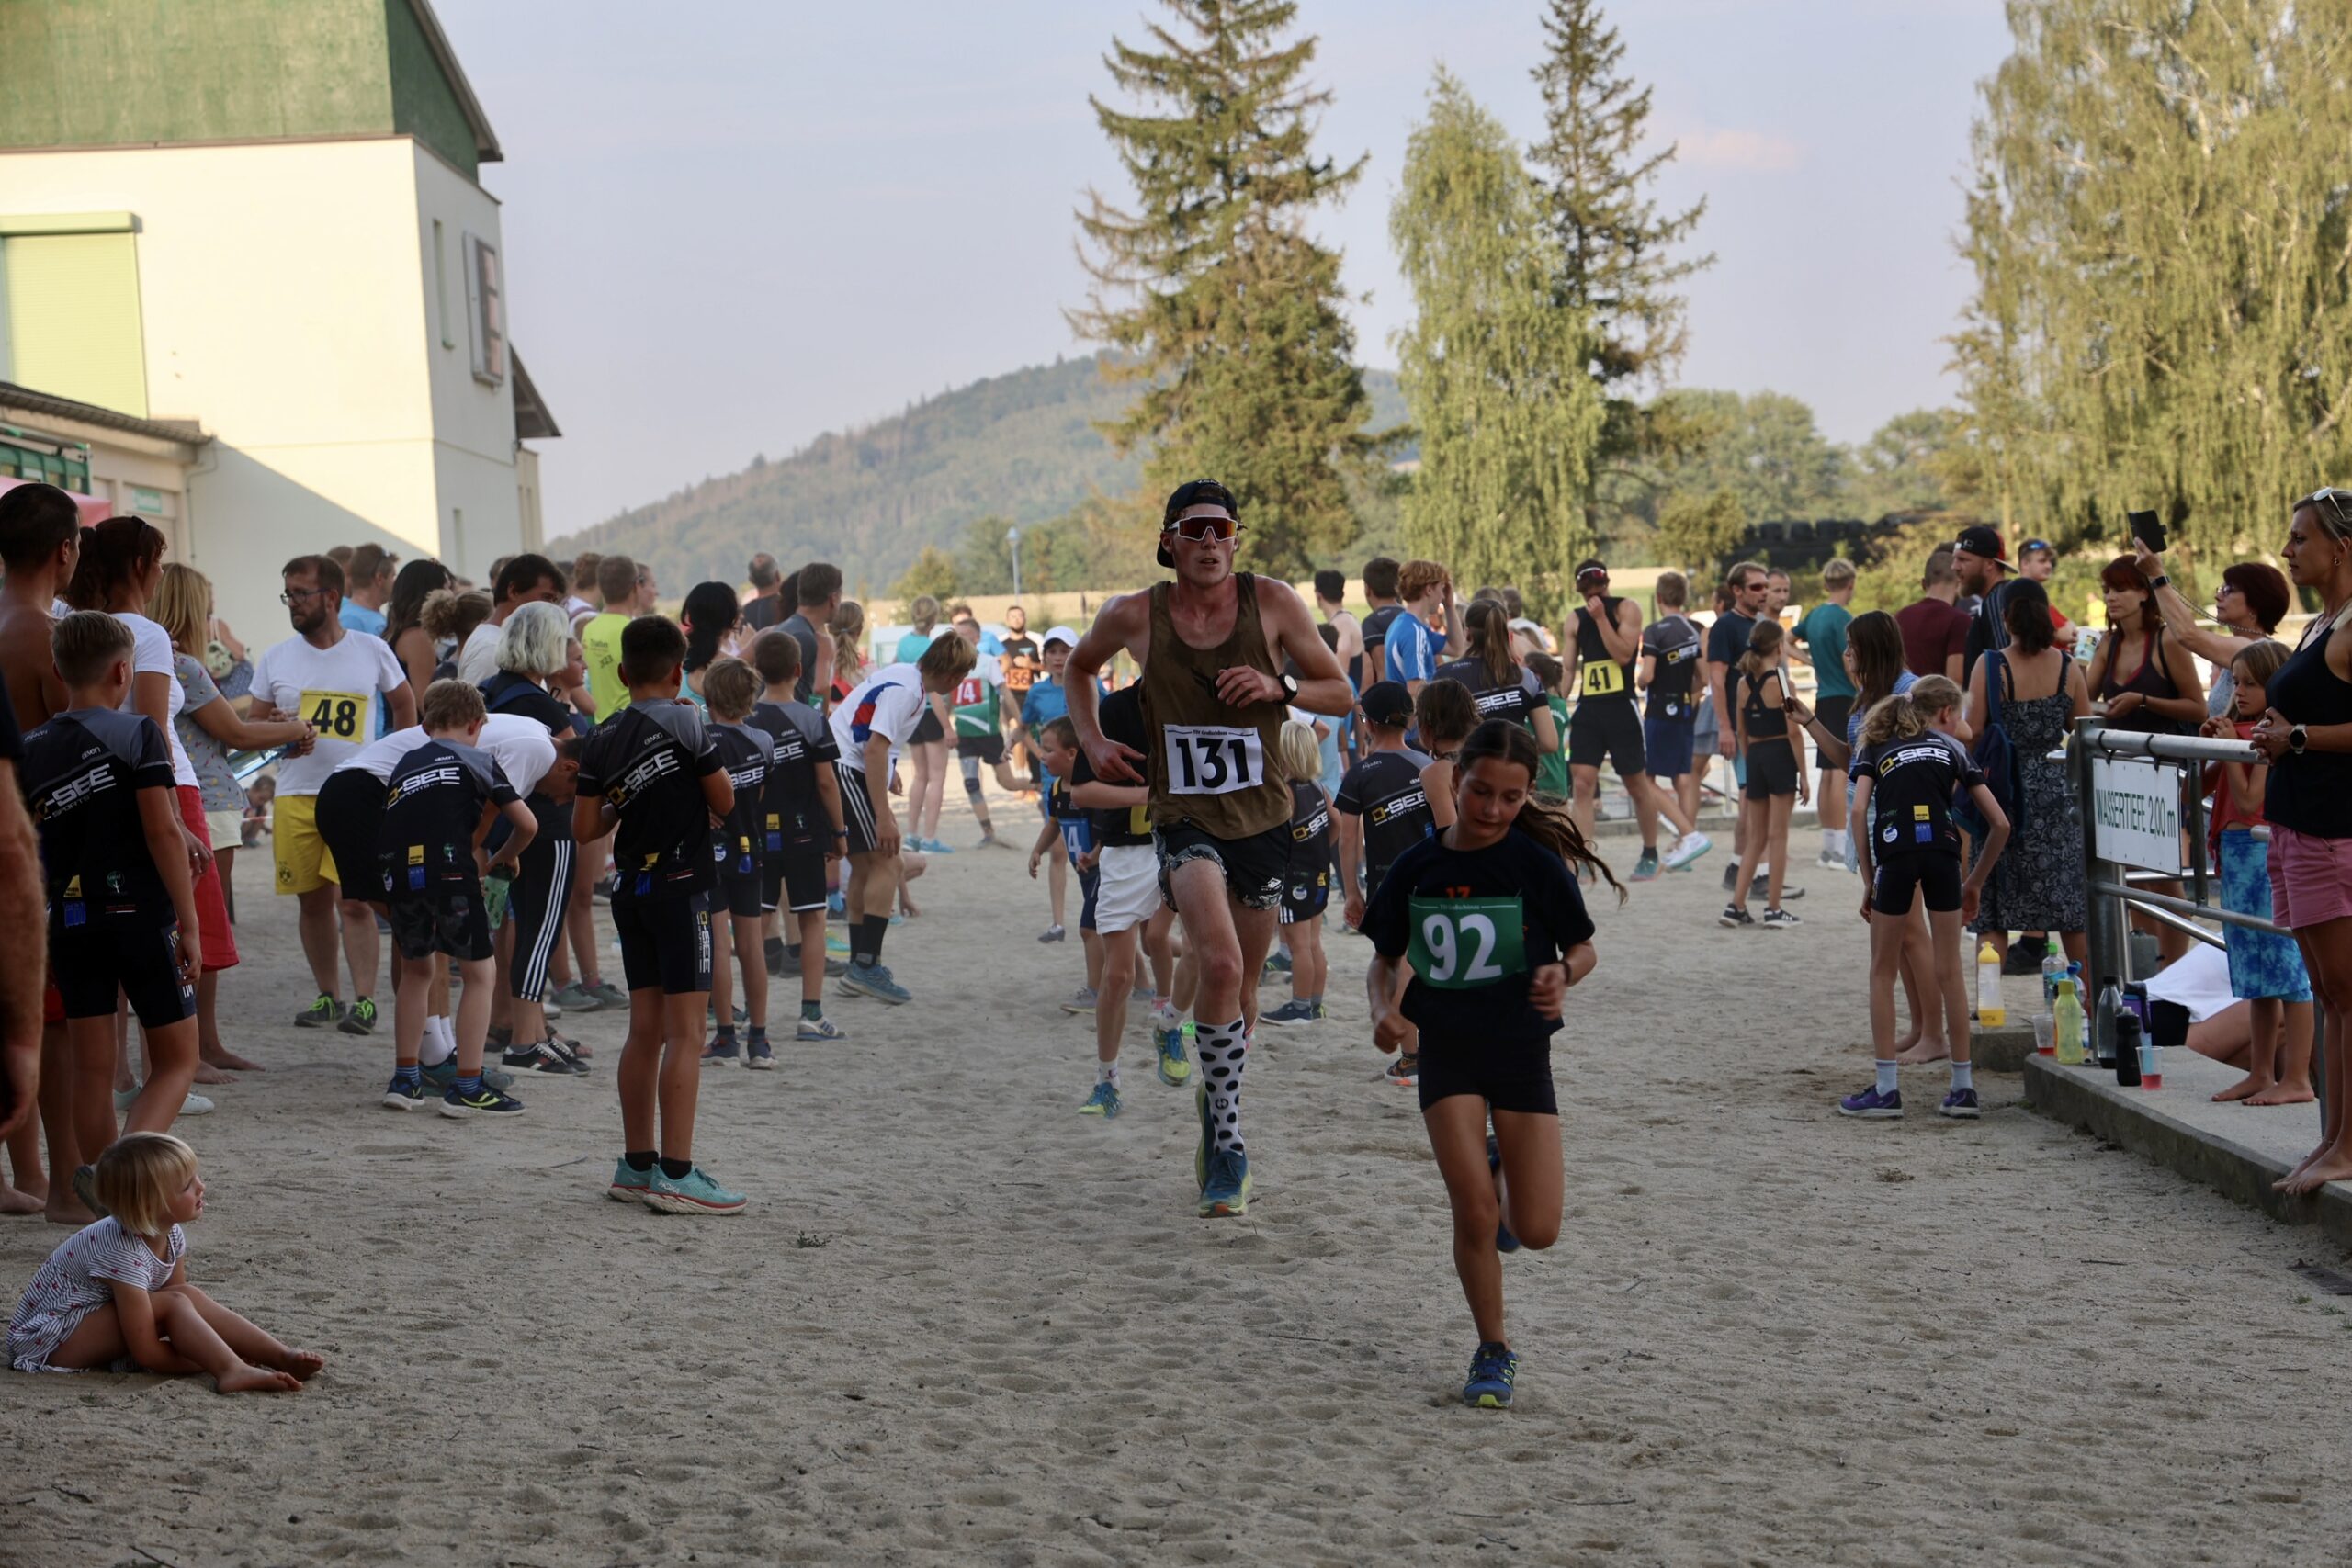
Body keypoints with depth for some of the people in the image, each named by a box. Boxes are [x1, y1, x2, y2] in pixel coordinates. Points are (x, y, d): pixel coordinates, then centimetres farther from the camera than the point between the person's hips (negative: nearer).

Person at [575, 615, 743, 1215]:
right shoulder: (684, 722, -10)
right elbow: (725, 802, -6)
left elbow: (584, 828, 5)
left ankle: (637, 1165, 17)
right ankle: (675, 1173, -9)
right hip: (680, 889, -6)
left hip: (630, 890, 7)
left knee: (646, 1029, 13)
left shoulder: (601, 739, 6)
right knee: (685, 1034, -6)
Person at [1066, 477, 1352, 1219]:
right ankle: (1226, 1141, -16)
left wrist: (1280, 689, -16)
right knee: (1221, 965, -25)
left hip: (1263, 817, 2)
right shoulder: (1135, 616, -4)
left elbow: (1341, 693, 3)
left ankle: (1215, 1097, 40)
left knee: (1241, 988, 13)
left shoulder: (1273, 602, -4)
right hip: (1184, 818, -2)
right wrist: (1094, 742, 4)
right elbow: (1079, 666, 18)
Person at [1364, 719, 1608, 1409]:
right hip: (1447, 1050, 1)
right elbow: (1385, 961, 10)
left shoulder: (1535, 864, -8)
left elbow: (1584, 948, 1)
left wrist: (1563, 972, -21)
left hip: (1521, 1049, -1)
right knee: (1473, 1212, -9)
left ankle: (1503, 1167, 34)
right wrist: (1384, 1010, -11)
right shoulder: (1417, 867, -2)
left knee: (1536, 1231, -1)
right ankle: (1494, 1353, 11)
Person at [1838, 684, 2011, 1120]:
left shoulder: (1876, 746, 21)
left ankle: (1886, 1089, 9)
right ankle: (1963, 1089, 13)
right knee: (1949, 972, 11)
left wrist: (1868, 882, 8)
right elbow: (2000, 824, 19)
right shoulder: (1952, 747, 23)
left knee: (1883, 973, 11)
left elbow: (1858, 812, 3)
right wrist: (1975, 882, 28)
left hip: (1896, 855, -1)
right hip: (1942, 852, 1)